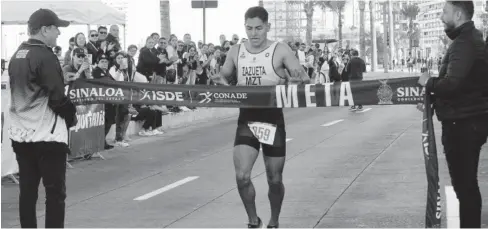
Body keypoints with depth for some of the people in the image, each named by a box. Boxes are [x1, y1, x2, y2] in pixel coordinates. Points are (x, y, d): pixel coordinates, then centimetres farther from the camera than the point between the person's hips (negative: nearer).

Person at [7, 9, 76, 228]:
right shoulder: (45, 57, -15)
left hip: (21, 135, 8)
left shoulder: (16, 56, 11)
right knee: (55, 191, -2)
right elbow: (57, 97, -18)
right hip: (46, 135, -8)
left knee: (27, 189, 11)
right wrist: (72, 117, 0)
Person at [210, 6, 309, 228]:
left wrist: (297, 79, -34)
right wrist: (219, 80, -8)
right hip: (246, 119, 2)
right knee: (242, 176, -12)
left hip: (273, 120, -2)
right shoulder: (236, 51, 2)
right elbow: (224, 77, 16)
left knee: (275, 180, 8)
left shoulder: (280, 51, -8)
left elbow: (305, 79, -11)